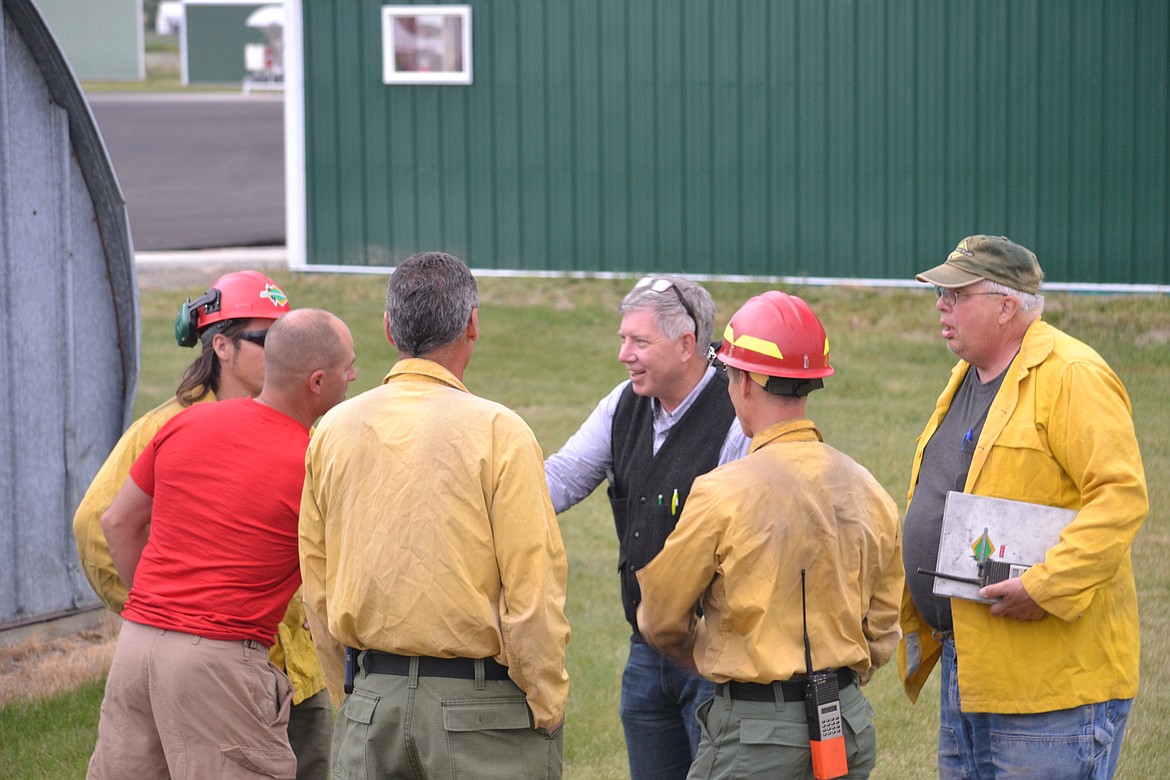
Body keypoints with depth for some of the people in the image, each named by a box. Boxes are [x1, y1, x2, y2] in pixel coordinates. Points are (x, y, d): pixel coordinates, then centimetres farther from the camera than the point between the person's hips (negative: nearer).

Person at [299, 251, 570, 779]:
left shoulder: (334, 430, 3)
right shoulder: (497, 431, -11)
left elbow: (317, 587, 10)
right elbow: (532, 591, -12)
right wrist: (548, 711, -2)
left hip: (371, 698, 5)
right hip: (481, 705, -4)